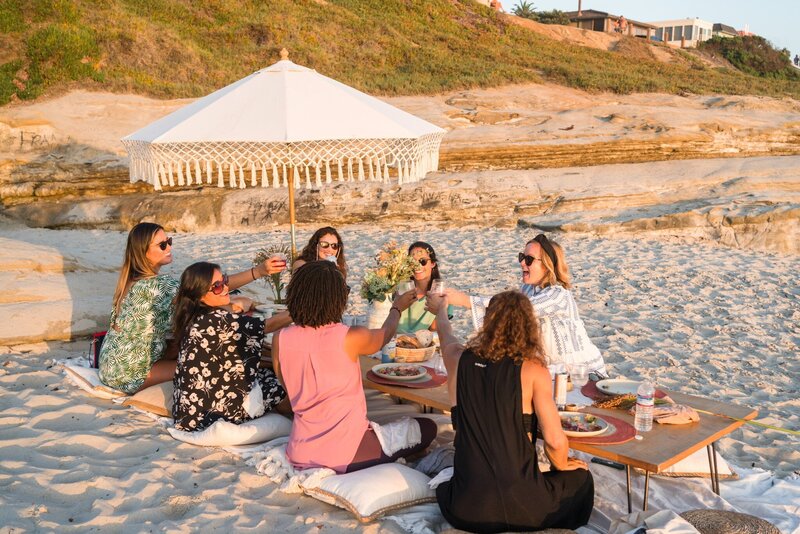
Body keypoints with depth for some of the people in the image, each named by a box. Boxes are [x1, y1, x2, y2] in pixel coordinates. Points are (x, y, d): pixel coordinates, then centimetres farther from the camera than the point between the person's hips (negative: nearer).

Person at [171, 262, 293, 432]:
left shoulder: (193, 318, 1)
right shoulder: (218, 320, -25)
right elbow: (268, 325, -18)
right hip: (206, 412, -8)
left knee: (267, 374, 15)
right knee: (282, 388, 5)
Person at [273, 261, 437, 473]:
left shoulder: (280, 340, -6)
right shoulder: (351, 338, -16)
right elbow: (384, 335, 8)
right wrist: (397, 308, 29)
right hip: (345, 453, -6)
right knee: (427, 428, 14)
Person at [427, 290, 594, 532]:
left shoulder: (459, 360, -1)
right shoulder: (533, 370, -11)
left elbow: (445, 333, 24)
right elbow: (555, 440, -15)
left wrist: (440, 309, 46)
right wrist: (561, 466, 9)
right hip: (523, 510, -2)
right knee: (580, 477, 27)